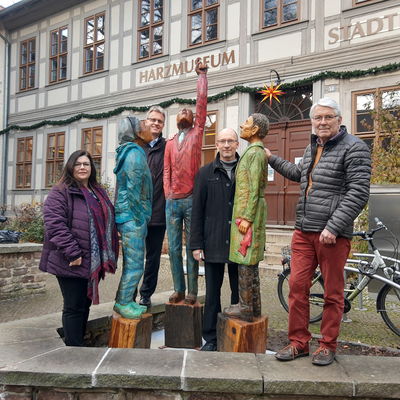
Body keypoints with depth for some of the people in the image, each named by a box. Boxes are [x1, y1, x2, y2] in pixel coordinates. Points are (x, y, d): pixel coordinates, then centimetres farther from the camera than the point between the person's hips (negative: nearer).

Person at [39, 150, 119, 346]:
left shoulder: (99, 193, 16)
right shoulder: (60, 193, -7)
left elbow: (108, 221, 21)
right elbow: (55, 224, -18)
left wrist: (108, 256, 14)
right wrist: (72, 253, -23)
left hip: (94, 262, 7)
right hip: (72, 263, -7)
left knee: (85, 304, 16)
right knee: (74, 307, -1)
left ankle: (79, 342, 29)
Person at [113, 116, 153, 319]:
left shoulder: (129, 151, 15)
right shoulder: (135, 153, -16)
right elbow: (134, 190, -20)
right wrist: (139, 218, -14)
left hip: (128, 217, 10)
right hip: (132, 218, -10)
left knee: (133, 263, 17)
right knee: (134, 264, -1)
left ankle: (125, 301, 27)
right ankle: (123, 303, 12)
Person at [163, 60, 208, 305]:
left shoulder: (197, 133, 7)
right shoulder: (170, 143, 16)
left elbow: (202, 101, 3)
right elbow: (167, 171, 14)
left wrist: (202, 74, 7)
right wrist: (168, 193, 3)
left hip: (192, 199, -3)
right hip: (172, 201, 3)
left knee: (192, 247, 2)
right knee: (174, 248, 6)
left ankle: (192, 292, 10)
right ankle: (178, 290, 17)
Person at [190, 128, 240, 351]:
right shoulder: (206, 173, 6)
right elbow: (197, 211, 3)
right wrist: (196, 244, -2)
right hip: (213, 244, 0)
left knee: (239, 292, 10)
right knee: (212, 293, 9)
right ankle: (211, 338, 22)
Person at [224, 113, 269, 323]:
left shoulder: (255, 153, -12)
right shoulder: (255, 152, 19)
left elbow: (254, 190, -18)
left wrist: (246, 217, -19)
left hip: (248, 213, -10)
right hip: (246, 212, 10)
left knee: (245, 261, -5)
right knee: (249, 262, 14)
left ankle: (247, 309, 3)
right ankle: (253, 305, 22)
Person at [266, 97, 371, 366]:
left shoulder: (354, 148, -7)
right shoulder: (312, 148, 17)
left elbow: (358, 194, -15)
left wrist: (333, 228, -20)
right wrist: (272, 159, 37)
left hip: (333, 234, -7)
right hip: (304, 231, 7)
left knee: (333, 293, 6)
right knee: (297, 286, 6)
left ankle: (328, 346, 22)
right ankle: (299, 342, 20)